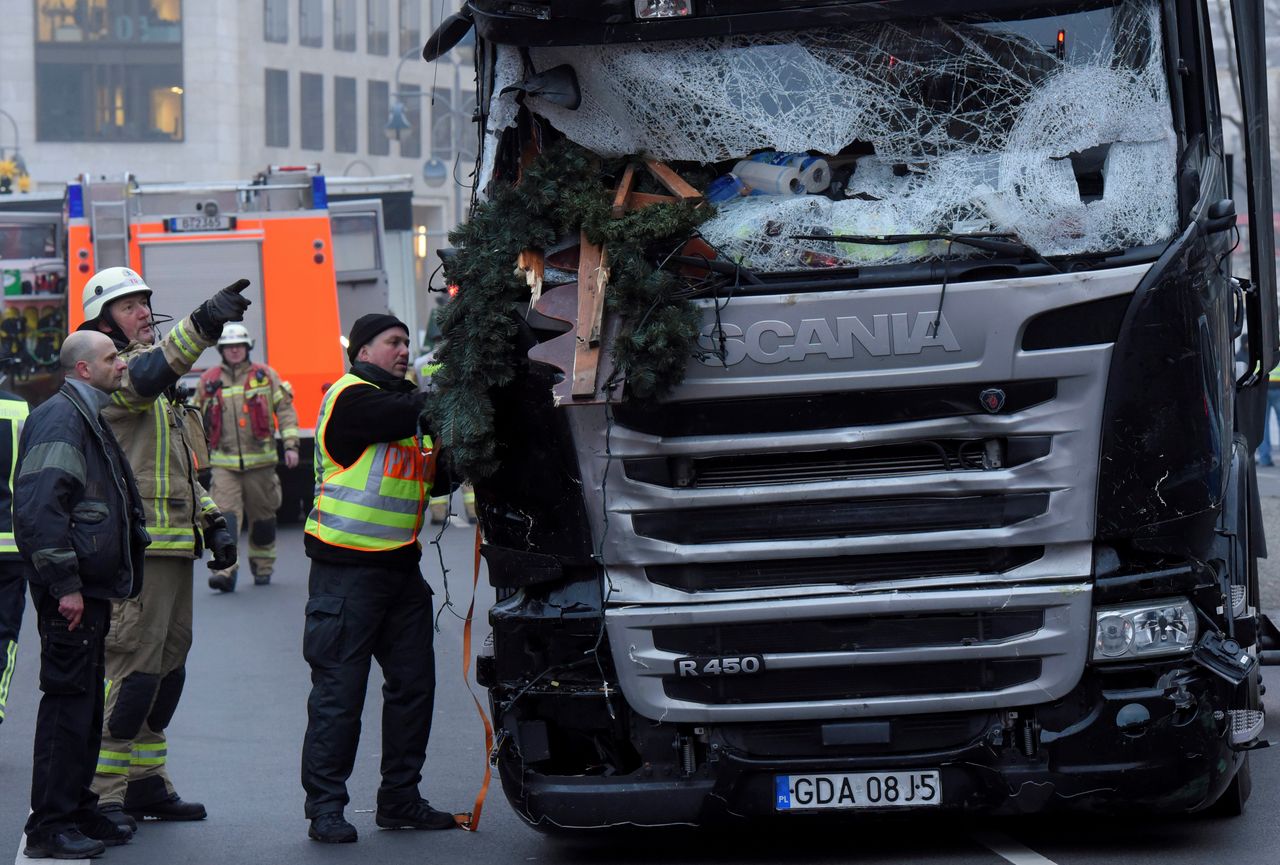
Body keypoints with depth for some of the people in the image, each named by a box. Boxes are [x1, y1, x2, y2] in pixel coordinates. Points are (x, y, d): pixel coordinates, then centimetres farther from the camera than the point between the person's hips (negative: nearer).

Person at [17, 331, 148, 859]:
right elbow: (40, 507, -22)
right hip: (69, 592, -10)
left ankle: (79, 812, 22)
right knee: (68, 702, -8)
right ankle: (50, 826, -5)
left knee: (86, 703, 14)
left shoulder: (89, 419, 19)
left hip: (91, 588, 10)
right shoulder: (60, 419, -14)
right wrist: (64, 583, -23)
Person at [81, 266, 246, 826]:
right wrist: (202, 325, -45)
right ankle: (101, 794, -7)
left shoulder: (164, 390, 23)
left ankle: (146, 781, 23)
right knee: (131, 666, -11)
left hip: (174, 545, 10)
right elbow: (145, 375, -33)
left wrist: (212, 522, 19)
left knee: (168, 664, 14)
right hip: (135, 548, -10)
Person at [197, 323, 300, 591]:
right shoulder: (208, 381, 9)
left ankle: (262, 566, 28)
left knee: (262, 516, 10)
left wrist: (290, 445, -4)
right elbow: (198, 420, 18)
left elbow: (285, 409, 5)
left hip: (260, 460, 0)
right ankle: (225, 570, -24)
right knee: (225, 514, -15)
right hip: (224, 463, 0)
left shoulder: (266, 376, 5)